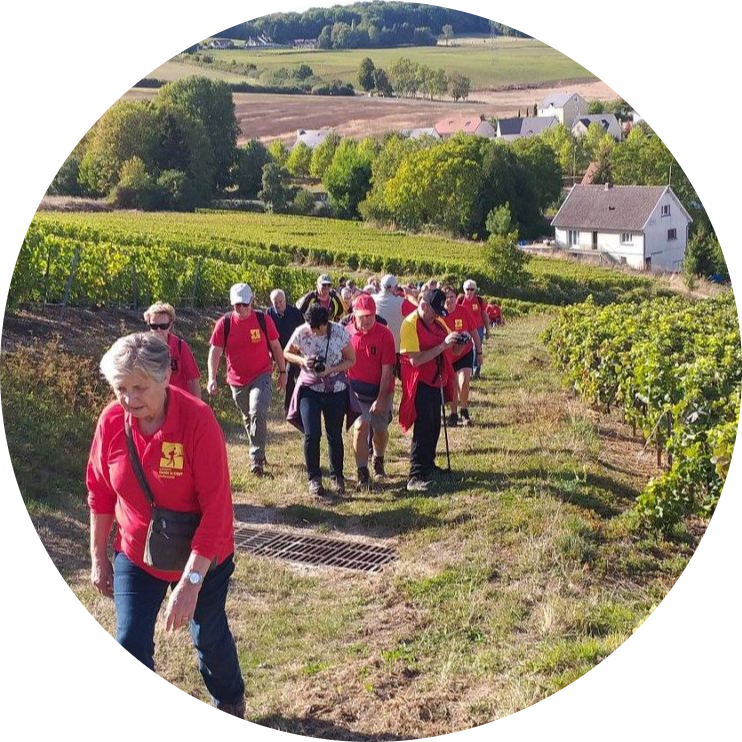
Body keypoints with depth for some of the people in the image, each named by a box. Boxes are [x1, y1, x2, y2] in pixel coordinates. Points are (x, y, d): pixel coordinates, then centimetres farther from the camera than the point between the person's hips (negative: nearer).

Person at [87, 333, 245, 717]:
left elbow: (216, 507, -27)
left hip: (201, 556, -2)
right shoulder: (111, 420, -15)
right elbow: (100, 493, 0)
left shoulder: (198, 419, -27)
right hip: (135, 556, 3)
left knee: (210, 637, 17)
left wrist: (190, 582, -29)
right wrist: (99, 558, 7)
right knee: (131, 645, -2)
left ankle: (231, 704, 49)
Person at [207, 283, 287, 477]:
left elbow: (275, 346, 5)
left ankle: (256, 458, -14)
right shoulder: (224, 323, -6)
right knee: (248, 418, 16)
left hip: (261, 376, -2)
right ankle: (258, 453, 34)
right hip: (237, 380, 3)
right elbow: (215, 351, -4)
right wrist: (212, 378, -15)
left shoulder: (263, 320, -6)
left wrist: (282, 372, 8)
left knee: (257, 413, -22)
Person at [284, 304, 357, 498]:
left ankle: (337, 477, 24)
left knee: (335, 435, 7)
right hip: (309, 388, 0)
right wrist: (302, 360, -15)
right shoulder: (301, 333, -11)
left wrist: (331, 369, -19)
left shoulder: (340, 332, -12)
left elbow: (351, 360, -2)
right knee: (311, 434, -8)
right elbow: (287, 353, 5)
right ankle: (314, 478, 8)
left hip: (336, 389, 0)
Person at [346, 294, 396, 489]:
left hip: (381, 389, 0)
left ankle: (379, 462, 37)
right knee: (361, 425, -14)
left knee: (380, 428, 6)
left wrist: (381, 398, -16)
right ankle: (362, 473, -6)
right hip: (357, 390, 0)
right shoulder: (347, 333, -7)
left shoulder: (384, 334, -13)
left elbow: (387, 369, -13)